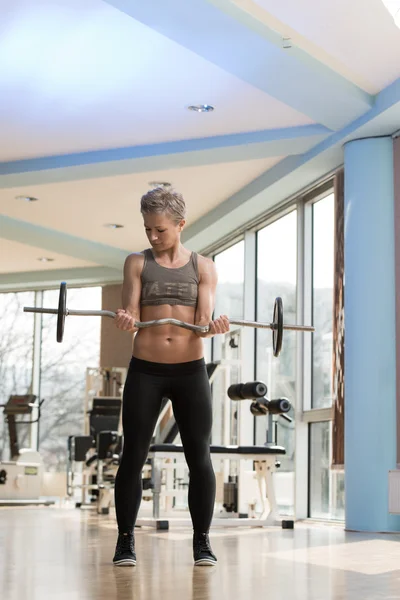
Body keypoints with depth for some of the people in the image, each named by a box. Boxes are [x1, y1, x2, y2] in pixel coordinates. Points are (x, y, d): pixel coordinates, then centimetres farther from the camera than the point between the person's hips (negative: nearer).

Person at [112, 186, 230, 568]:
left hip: (190, 371, 0)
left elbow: (204, 320, -6)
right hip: (144, 371, 0)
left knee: (199, 457, 0)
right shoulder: (137, 263, 5)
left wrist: (214, 327, -29)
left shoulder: (203, 267, 5)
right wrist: (125, 321, -29)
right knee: (133, 457, 0)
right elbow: (130, 315, -6)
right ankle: (125, 541, 9)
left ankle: (202, 542, 11)